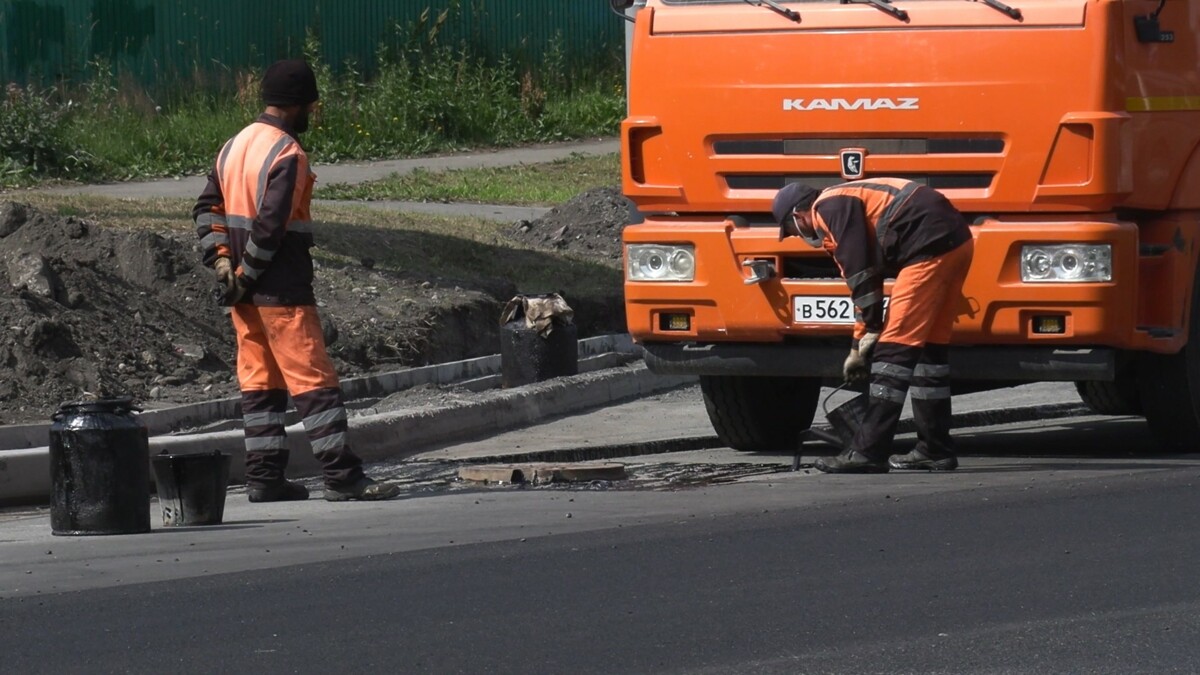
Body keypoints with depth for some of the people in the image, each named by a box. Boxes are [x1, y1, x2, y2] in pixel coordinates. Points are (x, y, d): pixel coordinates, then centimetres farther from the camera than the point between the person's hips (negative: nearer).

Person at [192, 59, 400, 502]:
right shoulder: (287, 155, -16)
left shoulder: (235, 146, 13)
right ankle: (342, 477, -8)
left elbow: (207, 208, 13)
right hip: (282, 291, -9)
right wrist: (245, 275, -13)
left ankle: (264, 477, 12)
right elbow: (270, 225, -22)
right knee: (313, 381, -7)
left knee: (259, 382, 12)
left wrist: (221, 259, 3)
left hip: (244, 293, 9)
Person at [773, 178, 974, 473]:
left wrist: (871, 330, 0)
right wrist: (859, 347, 35)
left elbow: (860, 274, -8)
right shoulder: (846, 203, 28)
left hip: (931, 248, -10)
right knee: (930, 346, 17)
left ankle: (868, 452, -9)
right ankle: (935, 449, 22)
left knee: (895, 348, -9)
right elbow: (867, 282, 32)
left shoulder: (829, 209, -3)